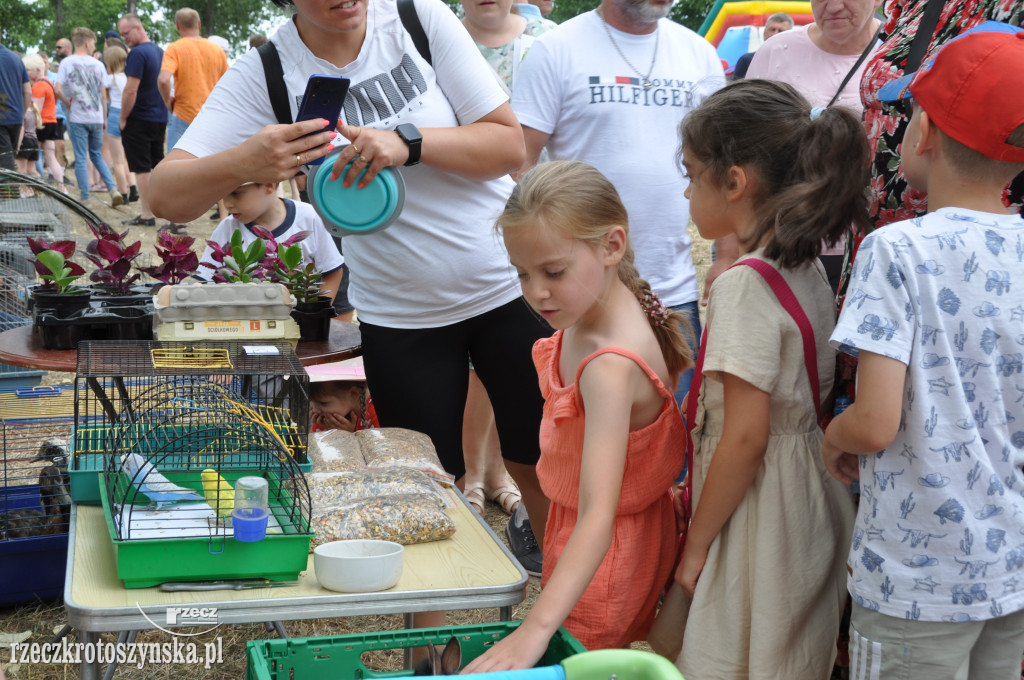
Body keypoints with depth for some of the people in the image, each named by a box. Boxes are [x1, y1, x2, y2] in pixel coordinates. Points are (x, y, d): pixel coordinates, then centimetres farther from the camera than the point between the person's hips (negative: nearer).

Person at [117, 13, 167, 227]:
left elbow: (131, 90, -20)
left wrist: (123, 118, -11)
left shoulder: (138, 53, -15)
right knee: (159, 166, 13)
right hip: (160, 119, 8)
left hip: (140, 120, -8)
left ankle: (147, 215, -2)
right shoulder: (160, 52, 12)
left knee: (142, 169, -4)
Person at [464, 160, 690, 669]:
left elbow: (597, 517, -42)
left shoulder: (611, 368, -34)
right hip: (569, 524, 9)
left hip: (607, 551, -9)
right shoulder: (585, 321, -6)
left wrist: (535, 630, -50)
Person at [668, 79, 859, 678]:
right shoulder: (809, 269, 5)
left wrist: (695, 545, -13)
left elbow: (746, 435, -22)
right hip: (815, 505, 9)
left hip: (760, 510, -9)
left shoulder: (745, 284, -21)